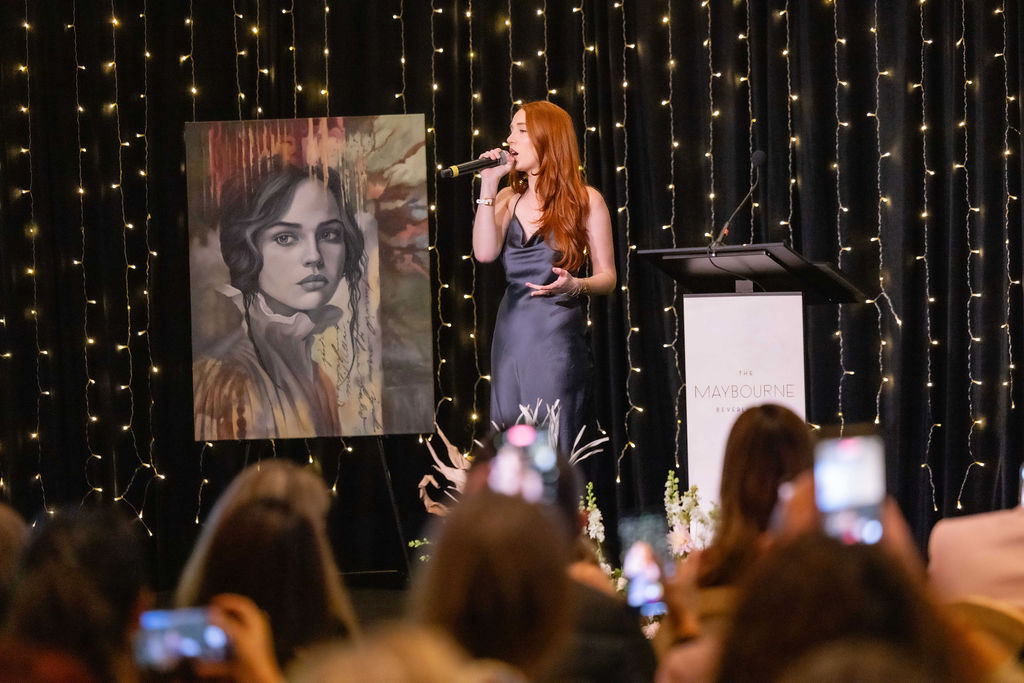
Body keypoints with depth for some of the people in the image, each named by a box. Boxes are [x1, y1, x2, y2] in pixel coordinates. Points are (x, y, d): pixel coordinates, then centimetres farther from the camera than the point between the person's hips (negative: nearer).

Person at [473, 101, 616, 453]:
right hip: (511, 328, 5)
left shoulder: (585, 200, 2)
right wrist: (488, 184, -1)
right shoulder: (508, 199, 15)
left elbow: (607, 276, 2)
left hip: (557, 331, -5)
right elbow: (484, 252, -4)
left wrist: (575, 285, -20)